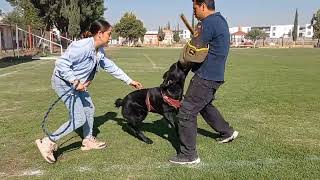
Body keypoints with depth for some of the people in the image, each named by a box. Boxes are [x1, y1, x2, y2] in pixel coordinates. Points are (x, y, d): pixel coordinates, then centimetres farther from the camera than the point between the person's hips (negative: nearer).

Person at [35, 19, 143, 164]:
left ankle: (88, 141, 36)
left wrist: (129, 81, 14)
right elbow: (61, 63, -29)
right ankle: (48, 143, 1)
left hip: (78, 84, 10)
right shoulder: (82, 47, -27)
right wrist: (75, 82, -29)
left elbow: (111, 67, 12)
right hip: (64, 82, -10)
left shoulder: (100, 51, 2)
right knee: (79, 119, -11)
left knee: (89, 109, 17)